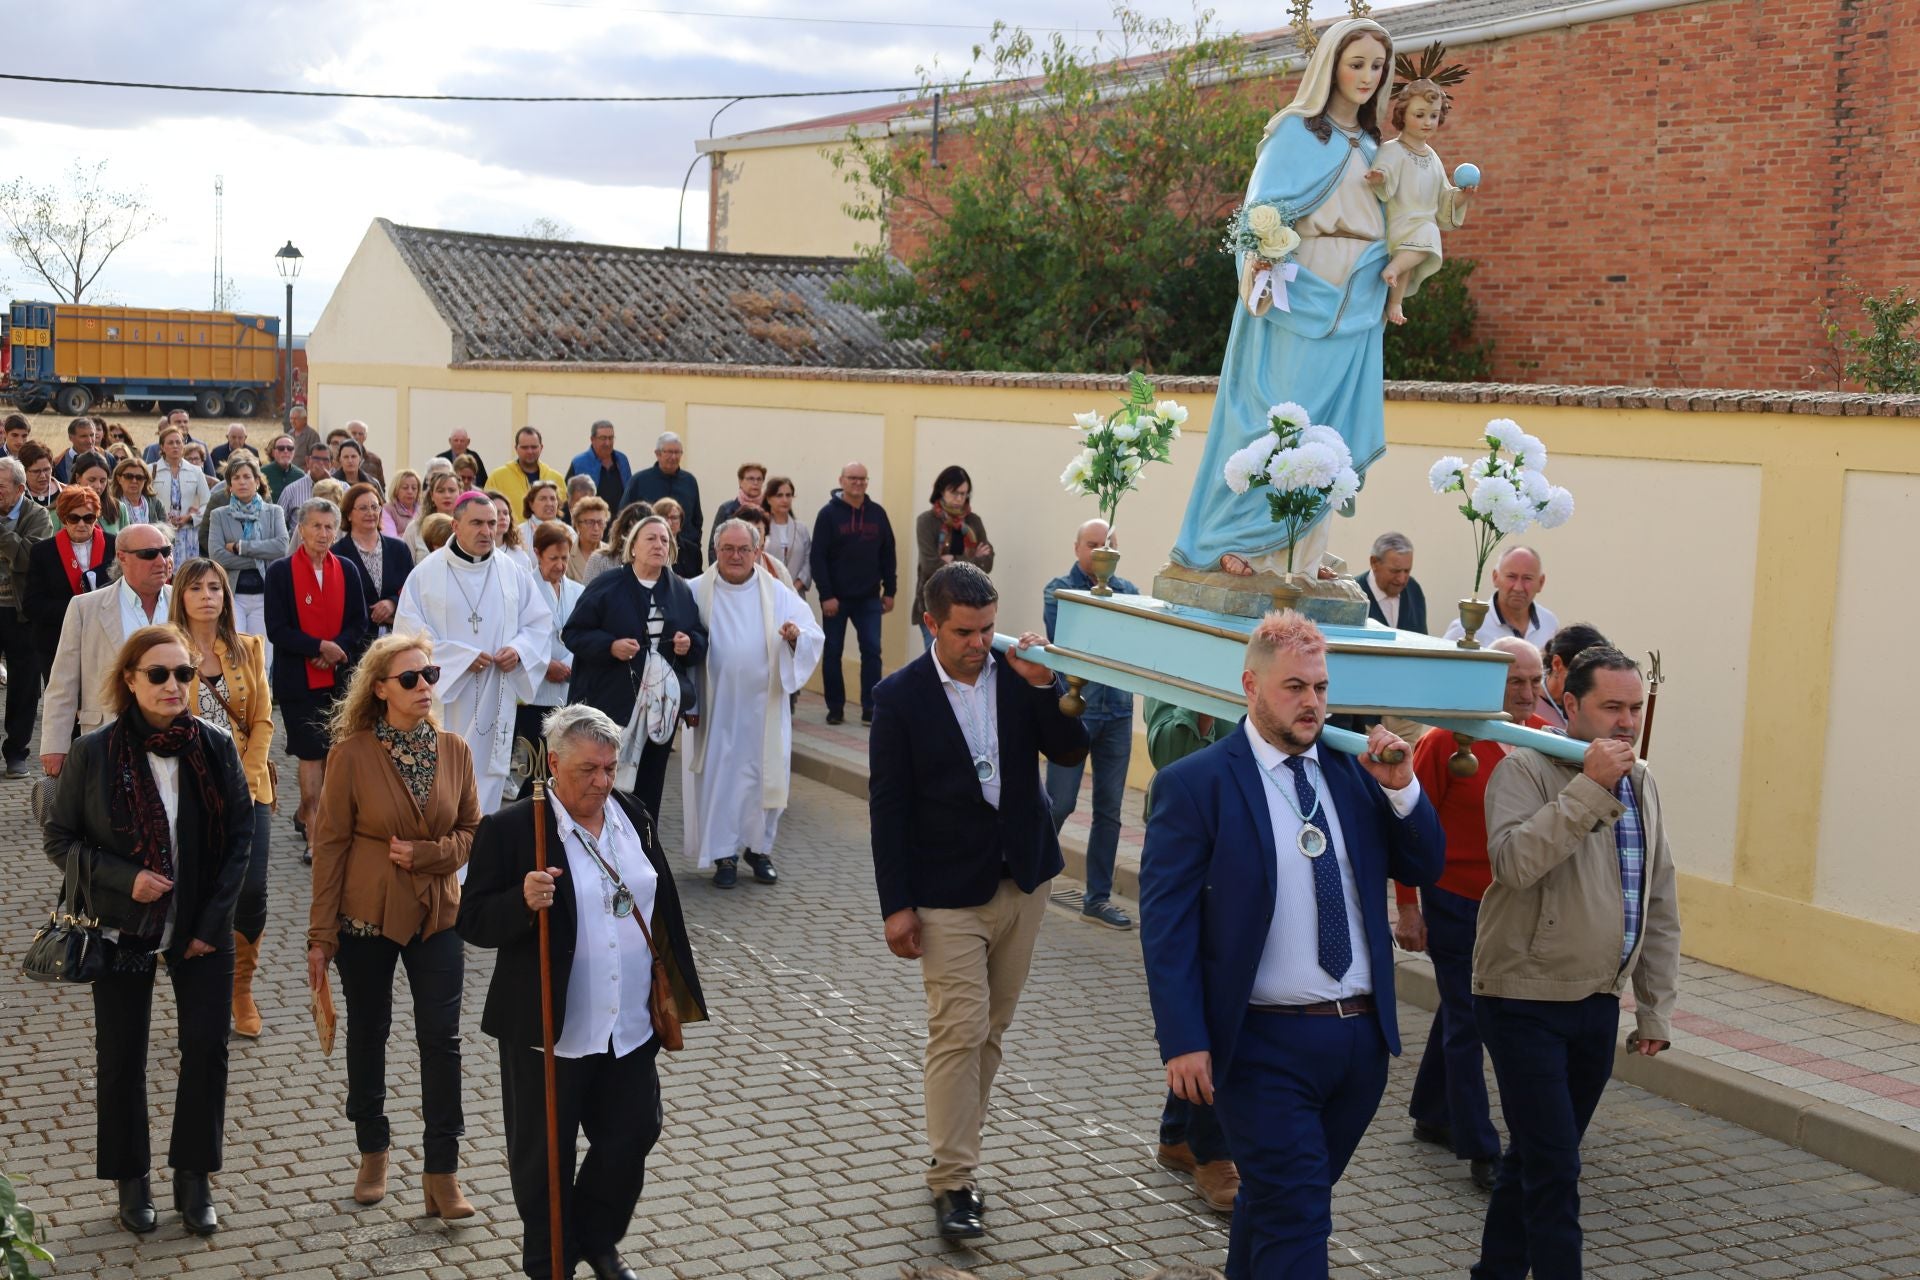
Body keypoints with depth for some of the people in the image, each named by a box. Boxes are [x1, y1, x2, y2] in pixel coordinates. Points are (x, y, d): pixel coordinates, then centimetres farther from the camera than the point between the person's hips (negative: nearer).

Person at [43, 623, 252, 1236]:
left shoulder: (215, 746, -6)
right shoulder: (93, 753, -10)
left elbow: (241, 835, 0)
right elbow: (59, 839, -3)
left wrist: (213, 920, -6)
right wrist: (124, 878, -18)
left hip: (201, 931, 1)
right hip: (122, 930, -1)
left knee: (207, 1048, 2)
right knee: (121, 1056, 8)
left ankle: (194, 1177, 19)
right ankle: (131, 1179, 25)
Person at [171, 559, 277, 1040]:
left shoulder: (248, 649, 9)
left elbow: (262, 720, 6)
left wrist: (245, 776, -6)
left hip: (246, 787, 2)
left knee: (252, 892, -4)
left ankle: (242, 988, 16)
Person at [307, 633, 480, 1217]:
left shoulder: (454, 750, -2)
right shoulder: (353, 753, -11)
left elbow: (472, 830, 6)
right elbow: (330, 844, -8)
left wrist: (428, 854, -15)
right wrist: (321, 934, -8)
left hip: (436, 914, 2)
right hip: (367, 914, -2)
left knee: (441, 1038, -2)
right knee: (368, 1033, 13)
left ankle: (441, 1173, 6)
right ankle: (373, 1154, 32)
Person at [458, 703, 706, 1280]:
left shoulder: (635, 820, 5)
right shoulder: (510, 830, -12)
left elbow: (662, 910, 14)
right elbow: (474, 922, -12)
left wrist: (675, 994, 14)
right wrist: (523, 901, -32)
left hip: (631, 1027, 5)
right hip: (550, 1031, -5)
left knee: (633, 1133, 14)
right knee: (544, 1155, 9)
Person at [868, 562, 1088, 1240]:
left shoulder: (1017, 672, -1)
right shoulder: (900, 695, -9)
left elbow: (1070, 752, -5)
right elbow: (887, 805, -8)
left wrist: (1044, 685, -20)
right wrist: (897, 904, -10)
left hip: (1023, 878, 4)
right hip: (948, 892, -4)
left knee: (991, 1029, 11)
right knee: (958, 1032, -7)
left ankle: (955, 1149, 24)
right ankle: (954, 1180, 1)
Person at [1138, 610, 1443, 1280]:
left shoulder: (1352, 769, 7)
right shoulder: (1193, 784, -9)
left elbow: (1424, 867, 11)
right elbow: (1166, 925, -11)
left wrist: (1402, 789, -7)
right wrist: (1184, 1043, -17)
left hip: (1362, 1037, 5)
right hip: (1266, 1045, -5)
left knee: (1279, 1198, 21)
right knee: (1294, 1213, -3)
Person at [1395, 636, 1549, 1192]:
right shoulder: (1446, 742, -14)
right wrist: (1407, 906, -10)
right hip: (1456, 904, -5)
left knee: (1459, 1013, 20)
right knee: (1467, 1024, 0)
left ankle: (1432, 1116, 37)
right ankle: (1481, 1152, 8)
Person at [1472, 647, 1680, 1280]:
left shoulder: (1643, 785, 10)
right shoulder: (1526, 769, -12)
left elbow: (1658, 906, 15)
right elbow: (1513, 863, -30)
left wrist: (1655, 1009, 13)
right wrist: (1589, 788, -29)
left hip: (1598, 1004, 7)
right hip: (1526, 1000, -7)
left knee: (1536, 1157, 17)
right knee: (1553, 1167, -7)